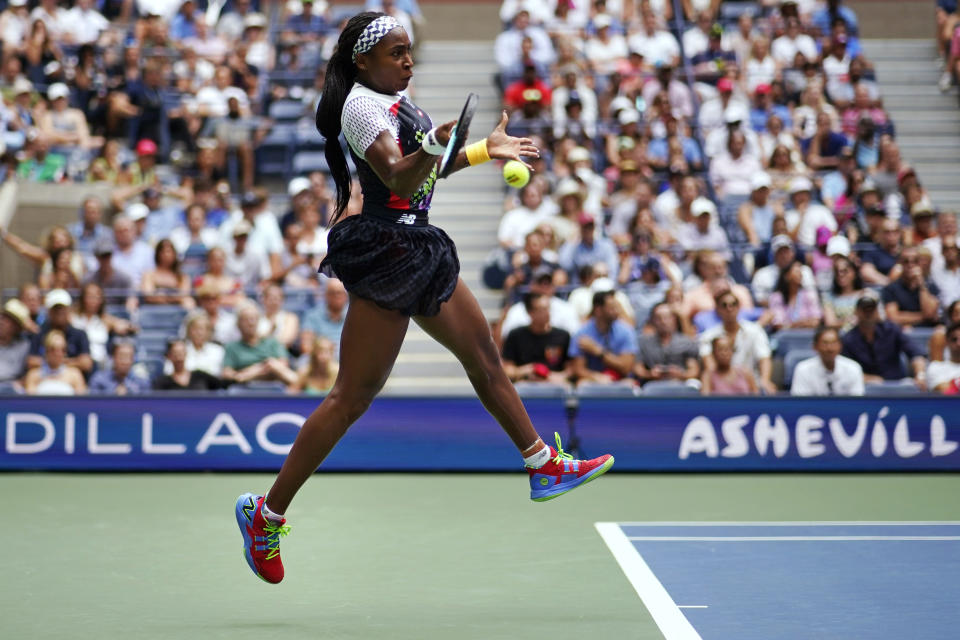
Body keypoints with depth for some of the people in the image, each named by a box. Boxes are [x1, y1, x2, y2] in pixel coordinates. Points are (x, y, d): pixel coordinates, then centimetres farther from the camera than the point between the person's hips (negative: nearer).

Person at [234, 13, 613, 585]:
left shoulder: (395, 100, 14)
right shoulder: (361, 103, -14)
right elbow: (396, 178, -28)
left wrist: (483, 150, 31)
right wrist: (435, 145, -45)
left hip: (418, 252, 10)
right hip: (386, 252, -10)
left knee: (484, 354, 17)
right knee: (352, 397, -10)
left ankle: (544, 467, 30)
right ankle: (266, 513, -5)